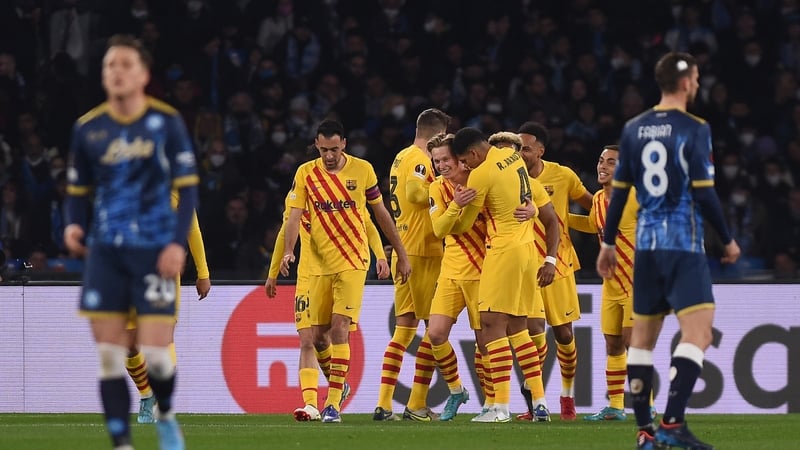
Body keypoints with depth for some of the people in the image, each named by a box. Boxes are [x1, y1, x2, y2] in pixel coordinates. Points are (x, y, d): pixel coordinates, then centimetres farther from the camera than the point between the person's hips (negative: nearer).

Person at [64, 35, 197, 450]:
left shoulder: (167, 122, -1)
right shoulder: (88, 128, 6)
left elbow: (187, 186, 0)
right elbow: (77, 189, 15)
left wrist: (178, 242, -11)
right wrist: (73, 225, -6)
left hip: (154, 251, -2)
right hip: (106, 251, 2)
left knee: (155, 355, -7)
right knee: (110, 357, -4)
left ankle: (165, 416, 25)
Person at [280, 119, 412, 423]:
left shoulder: (362, 169, -1)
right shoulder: (306, 173, 0)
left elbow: (381, 214, 8)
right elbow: (294, 216, -6)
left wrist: (401, 255, 11)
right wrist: (288, 252, -23)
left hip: (353, 261, -2)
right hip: (320, 263, 2)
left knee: (339, 328, -14)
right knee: (317, 333, 5)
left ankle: (333, 403, -14)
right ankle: (337, 383, 32)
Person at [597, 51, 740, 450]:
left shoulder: (633, 130, 8)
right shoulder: (694, 130, -8)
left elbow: (618, 191, 10)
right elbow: (704, 193, -11)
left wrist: (609, 243, 20)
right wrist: (728, 241, 0)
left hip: (645, 241, 6)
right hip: (683, 244, -6)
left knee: (642, 336, 11)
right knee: (697, 332, -9)